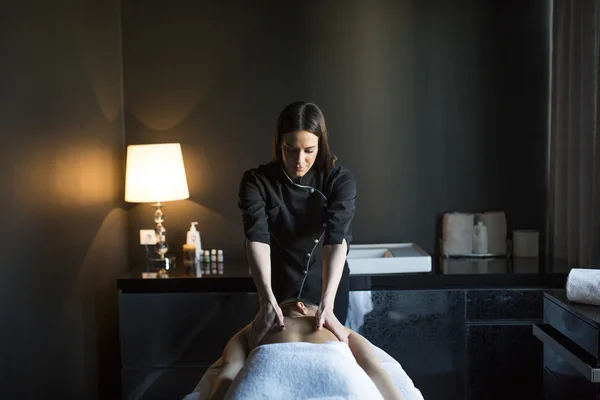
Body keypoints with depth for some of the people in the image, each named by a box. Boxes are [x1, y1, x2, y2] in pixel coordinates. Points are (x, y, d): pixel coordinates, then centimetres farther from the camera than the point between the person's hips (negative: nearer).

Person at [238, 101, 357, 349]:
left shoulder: (340, 180, -18)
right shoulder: (256, 181, -17)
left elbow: (337, 239, -31)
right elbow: (257, 238, -30)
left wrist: (326, 304, -44)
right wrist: (268, 300, -45)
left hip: (328, 286, 0)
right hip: (279, 288, 1)